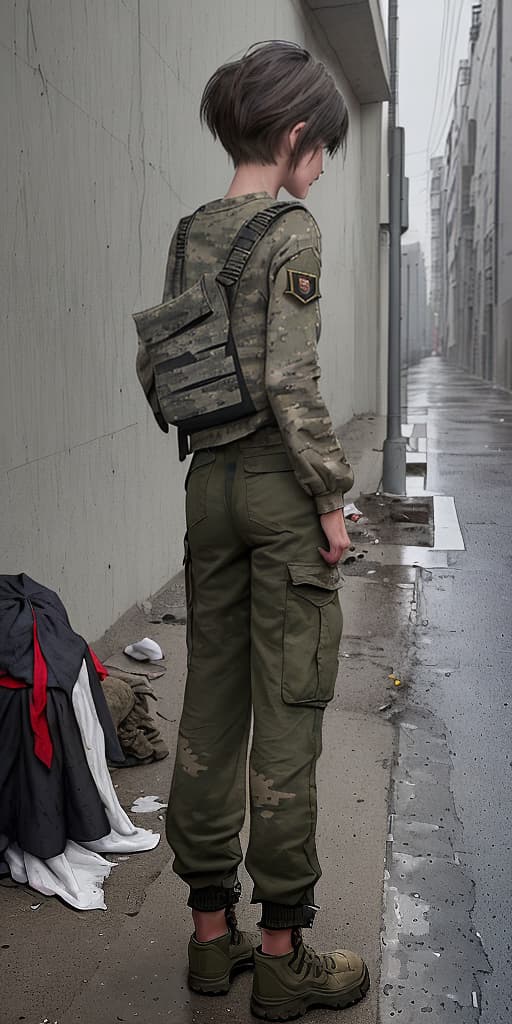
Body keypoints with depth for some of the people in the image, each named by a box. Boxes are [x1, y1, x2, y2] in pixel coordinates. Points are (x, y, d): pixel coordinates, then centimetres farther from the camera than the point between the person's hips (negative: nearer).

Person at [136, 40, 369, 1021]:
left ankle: (211, 930, 26)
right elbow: (291, 383, -17)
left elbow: (154, 366, 14)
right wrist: (331, 496, -10)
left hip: (208, 480, 7)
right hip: (279, 483, -7)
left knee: (210, 706, 12)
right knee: (286, 718, 1)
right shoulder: (292, 231, -9)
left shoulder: (192, 232, 12)